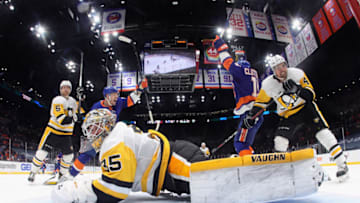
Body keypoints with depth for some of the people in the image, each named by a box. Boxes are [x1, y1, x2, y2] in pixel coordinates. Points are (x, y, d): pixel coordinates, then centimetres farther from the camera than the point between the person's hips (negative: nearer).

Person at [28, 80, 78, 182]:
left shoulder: (73, 101, 7)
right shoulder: (57, 100, -14)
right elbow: (61, 119, -24)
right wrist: (71, 118, -36)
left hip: (66, 134, 5)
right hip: (53, 131, -5)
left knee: (69, 155, 3)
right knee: (42, 151, -4)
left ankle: (62, 174, 21)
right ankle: (33, 172, 17)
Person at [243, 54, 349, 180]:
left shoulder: (297, 73, -19)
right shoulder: (268, 84, -16)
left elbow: (311, 95, -20)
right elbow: (261, 101, -1)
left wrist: (297, 89, -39)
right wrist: (251, 116, -9)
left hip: (305, 107, -1)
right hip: (288, 115, 1)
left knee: (322, 132, -15)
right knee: (280, 141, -12)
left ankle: (342, 164, -2)